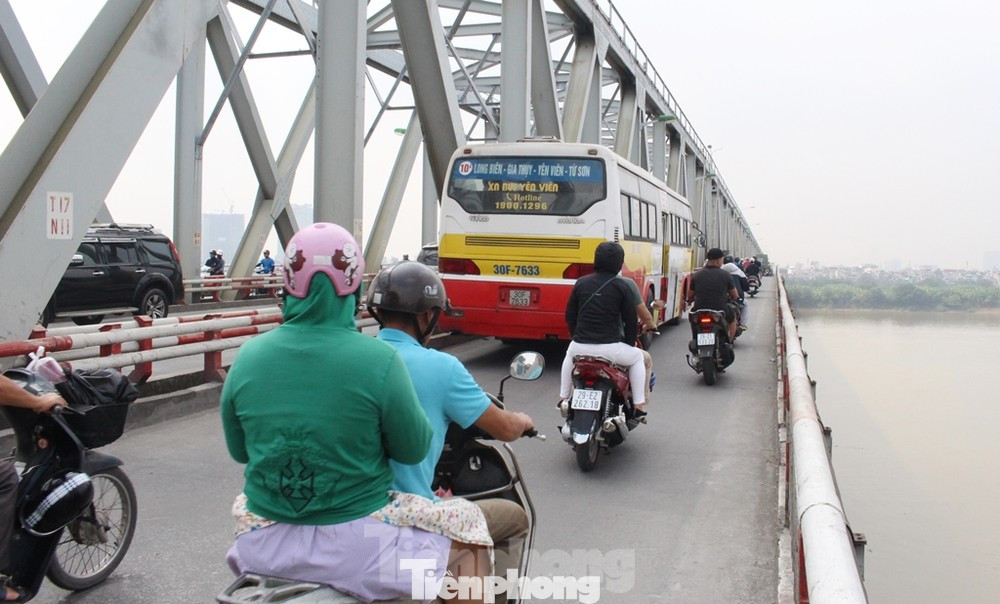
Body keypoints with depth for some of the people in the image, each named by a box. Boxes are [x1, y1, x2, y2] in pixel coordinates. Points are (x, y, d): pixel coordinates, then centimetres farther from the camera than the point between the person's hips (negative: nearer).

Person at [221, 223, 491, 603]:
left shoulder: (248, 357, -5)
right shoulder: (379, 359, -16)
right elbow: (413, 450, -5)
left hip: (265, 549, 4)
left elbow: (238, 451, 8)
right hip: (356, 548, -4)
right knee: (468, 523, 20)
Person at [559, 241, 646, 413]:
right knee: (637, 357, 27)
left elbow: (570, 316, 10)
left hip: (580, 346, 3)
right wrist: (629, 344, 13)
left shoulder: (581, 283, 5)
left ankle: (563, 397, 38)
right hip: (610, 348, -3)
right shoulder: (621, 286, -4)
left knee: (569, 355, 39)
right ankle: (638, 404, 20)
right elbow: (631, 321, -2)